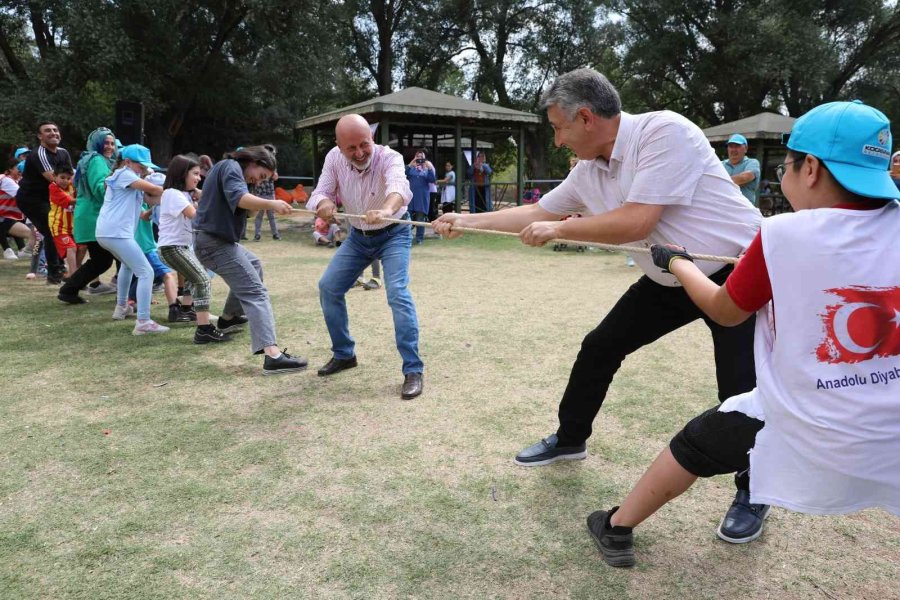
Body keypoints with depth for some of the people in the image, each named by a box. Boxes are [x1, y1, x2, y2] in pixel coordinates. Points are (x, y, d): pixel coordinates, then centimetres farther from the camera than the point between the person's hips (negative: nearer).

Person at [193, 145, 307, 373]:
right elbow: (238, 198, -30)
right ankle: (272, 355, -30)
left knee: (253, 265, 33)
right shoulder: (231, 167, -11)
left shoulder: (227, 168, 20)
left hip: (217, 239, 10)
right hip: (215, 243, -10)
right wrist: (271, 204, -44)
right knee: (255, 292, -17)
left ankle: (227, 318, 44)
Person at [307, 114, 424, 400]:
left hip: (393, 234, -5)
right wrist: (323, 203, -43)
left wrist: (387, 210, -74)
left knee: (397, 294, -22)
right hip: (358, 236, 5)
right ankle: (344, 354, 22)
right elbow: (318, 195, -17)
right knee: (328, 287, 4)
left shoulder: (389, 158, -30)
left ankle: (413, 370, -15)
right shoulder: (334, 158, -15)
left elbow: (399, 186, -51)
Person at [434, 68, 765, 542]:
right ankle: (570, 440, 29)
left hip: (739, 273, -7)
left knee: (740, 391, -12)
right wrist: (466, 222, 12)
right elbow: (538, 212, 11)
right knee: (599, 348, 8)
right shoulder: (588, 171, -2)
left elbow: (636, 222, -31)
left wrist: (557, 230, -19)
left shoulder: (664, 131, -25)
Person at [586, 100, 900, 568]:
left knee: (694, 445, 19)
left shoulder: (781, 236, -14)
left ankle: (618, 528, 34)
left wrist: (676, 261, 16)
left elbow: (724, 311, 1)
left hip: (799, 433, -2)